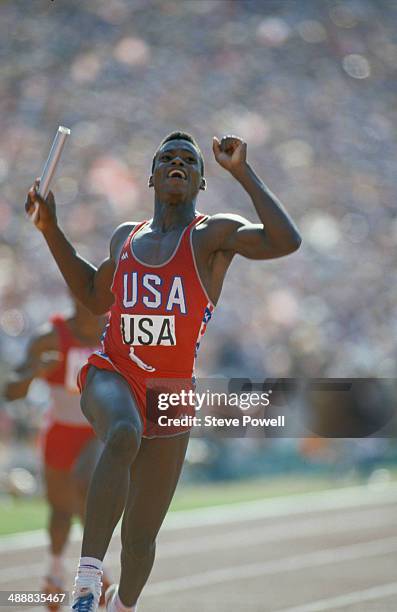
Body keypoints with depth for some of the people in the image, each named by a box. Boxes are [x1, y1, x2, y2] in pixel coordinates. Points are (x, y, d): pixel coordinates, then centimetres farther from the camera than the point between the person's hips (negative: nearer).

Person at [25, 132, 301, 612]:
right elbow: (95, 297, 29)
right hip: (111, 374, 1)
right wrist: (50, 230, 24)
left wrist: (243, 173, -16)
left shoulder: (213, 235, -2)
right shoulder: (126, 238, 12)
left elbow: (285, 241, -20)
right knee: (124, 434, -38)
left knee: (140, 537, 4)